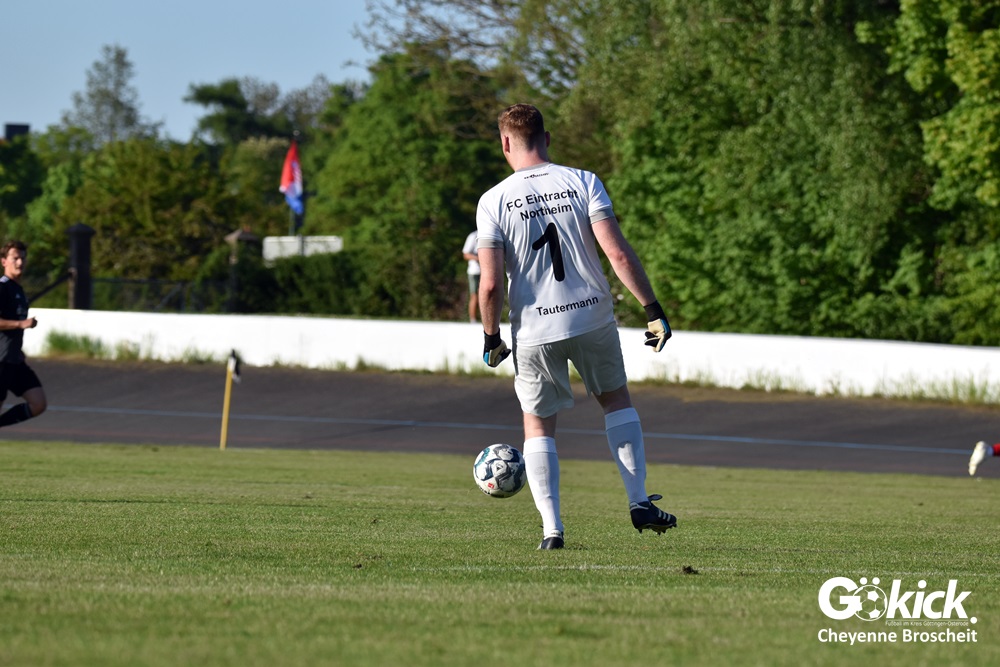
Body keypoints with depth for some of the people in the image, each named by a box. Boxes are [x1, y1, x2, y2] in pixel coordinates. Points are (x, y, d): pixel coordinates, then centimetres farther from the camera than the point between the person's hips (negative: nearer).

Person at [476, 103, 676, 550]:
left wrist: (491, 338, 3)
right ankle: (639, 503, 17)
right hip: (592, 318, 1)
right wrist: (653, 309, -8)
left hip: (533, 330, -1)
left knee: (538, 426, 13)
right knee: (616, 399, 23)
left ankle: (551, 529, 4)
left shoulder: (494, 201, -6)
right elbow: (618, 253, -12)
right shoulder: (583, 182, -4)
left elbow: (491, 283, -11)